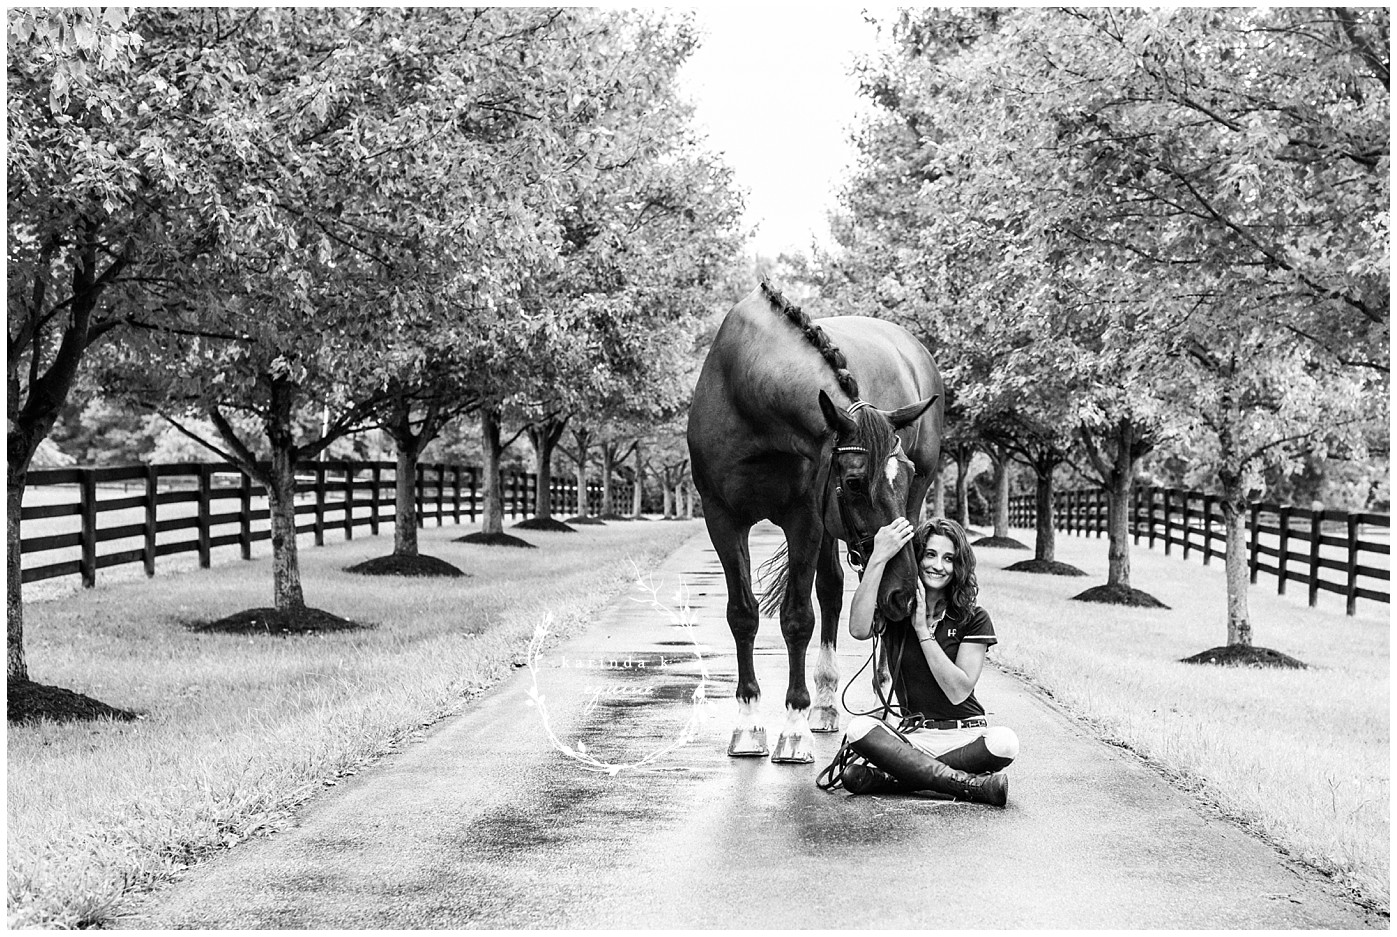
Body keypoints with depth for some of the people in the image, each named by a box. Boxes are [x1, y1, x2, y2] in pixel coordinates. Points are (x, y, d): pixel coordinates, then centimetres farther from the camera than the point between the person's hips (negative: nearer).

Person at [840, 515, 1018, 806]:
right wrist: (878, 558, -21)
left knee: (1004, 742, -34)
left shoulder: (974, 620, 3)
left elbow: (958, 692, -8)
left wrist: (923, 630, -11)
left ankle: (894, 779, -28)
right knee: (860, 728, -30)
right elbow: (859, 630, -20)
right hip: (914, 736, 1)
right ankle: (974, 785, -32)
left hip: (967, 736, -1)